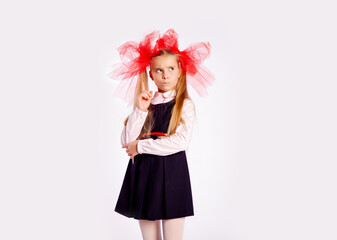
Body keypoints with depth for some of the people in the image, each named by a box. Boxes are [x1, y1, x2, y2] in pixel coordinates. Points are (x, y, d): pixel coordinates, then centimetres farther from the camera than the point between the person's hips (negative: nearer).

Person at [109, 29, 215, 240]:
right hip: (143, 173, 4)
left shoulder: (185, 105, 0)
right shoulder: (146, 102, 10)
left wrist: (140, 146, -10)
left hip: (172, 173, -3)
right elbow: (126, 142, 1)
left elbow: (181, 141, -15)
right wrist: (140, 110, -9)